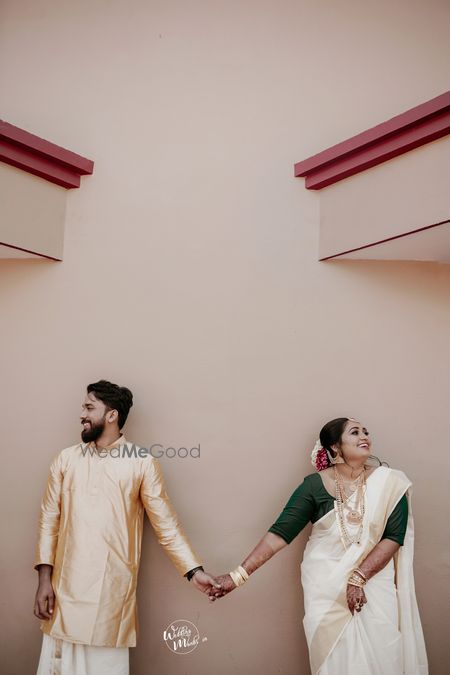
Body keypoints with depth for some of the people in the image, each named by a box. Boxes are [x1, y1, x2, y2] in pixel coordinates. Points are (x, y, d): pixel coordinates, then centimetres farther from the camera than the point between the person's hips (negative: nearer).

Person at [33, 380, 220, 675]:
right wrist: (45, 579, 0)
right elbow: (49, 520, 6)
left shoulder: (142, 463, -2)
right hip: (66, 587, 3)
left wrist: (195, 570, -6)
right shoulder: (66, 459, 6)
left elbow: (166, 523, 0)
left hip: (112, 589, -2)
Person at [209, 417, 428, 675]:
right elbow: (280, 532, -11)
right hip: (326, 583, -1)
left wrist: (359, 578, -20)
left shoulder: (389, 483, -6)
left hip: (375, 579, 1)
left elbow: (394, 537, -11)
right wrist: (239, 575, -18)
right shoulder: (315, 485, -9)